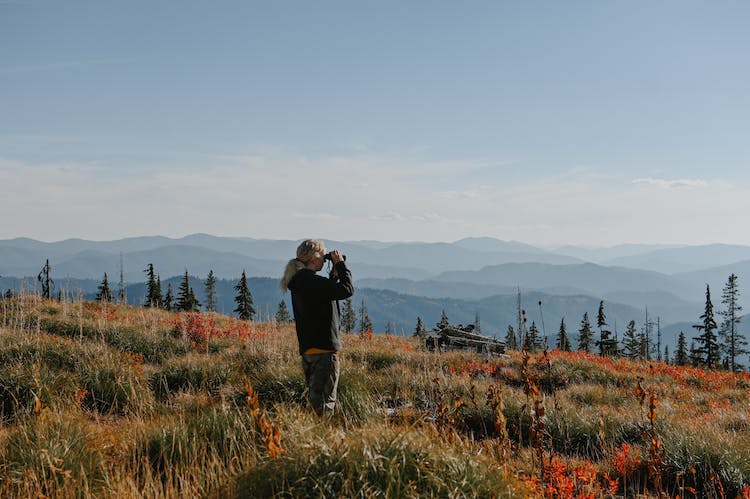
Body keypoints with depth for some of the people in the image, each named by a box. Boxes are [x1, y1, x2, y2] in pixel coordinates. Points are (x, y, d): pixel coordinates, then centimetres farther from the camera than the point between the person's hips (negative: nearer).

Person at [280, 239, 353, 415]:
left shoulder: (299, 281, 11)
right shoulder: (312, 281, -19)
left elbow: (328, 290, 23)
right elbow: (347, 289, -20)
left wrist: (335, 272, 13)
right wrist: (340, 264, -8)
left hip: (307, 348, 10)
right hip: (324, 348, -10)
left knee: (314, 396, 17)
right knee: (325, 401, -5)